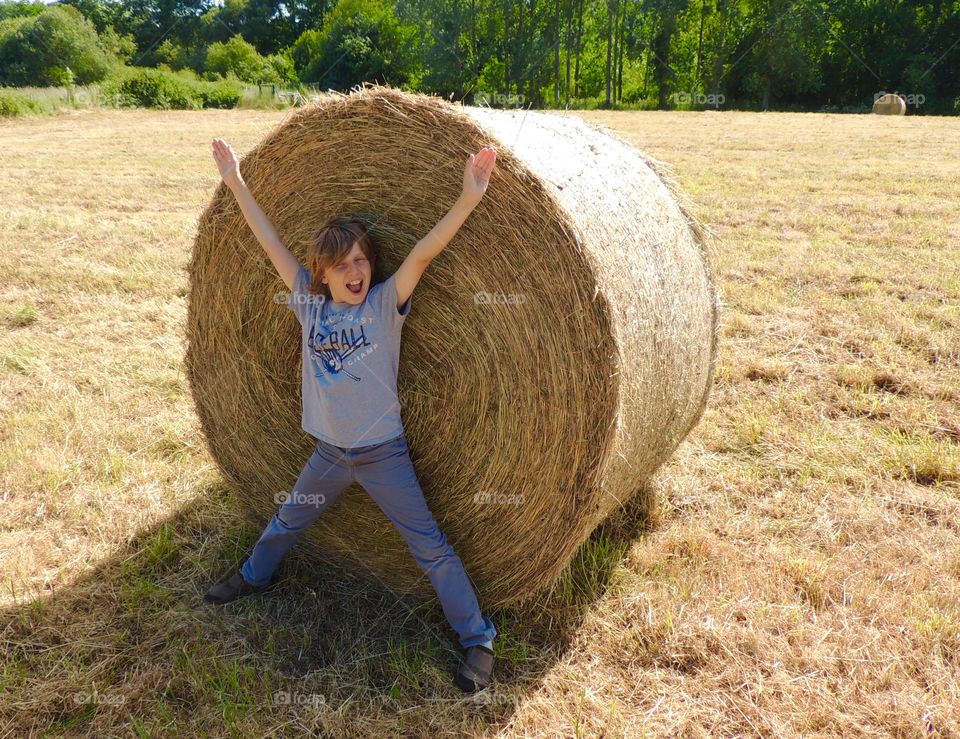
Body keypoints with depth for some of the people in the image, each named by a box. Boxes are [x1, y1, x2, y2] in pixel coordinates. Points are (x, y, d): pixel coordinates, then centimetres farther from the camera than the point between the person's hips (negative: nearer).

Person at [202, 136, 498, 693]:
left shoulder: (386, 305, -13)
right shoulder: (309, 304, -4)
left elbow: (424, 253, -27)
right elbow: (272, 242, -2)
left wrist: (469, 199, -38)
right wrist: (236, 182, 0)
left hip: (383, 453, -4)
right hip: (330, 453, 4)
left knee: (430, 545, -2)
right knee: (288, 521, 25)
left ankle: (478, 639, 9)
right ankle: (254, 576, 55)